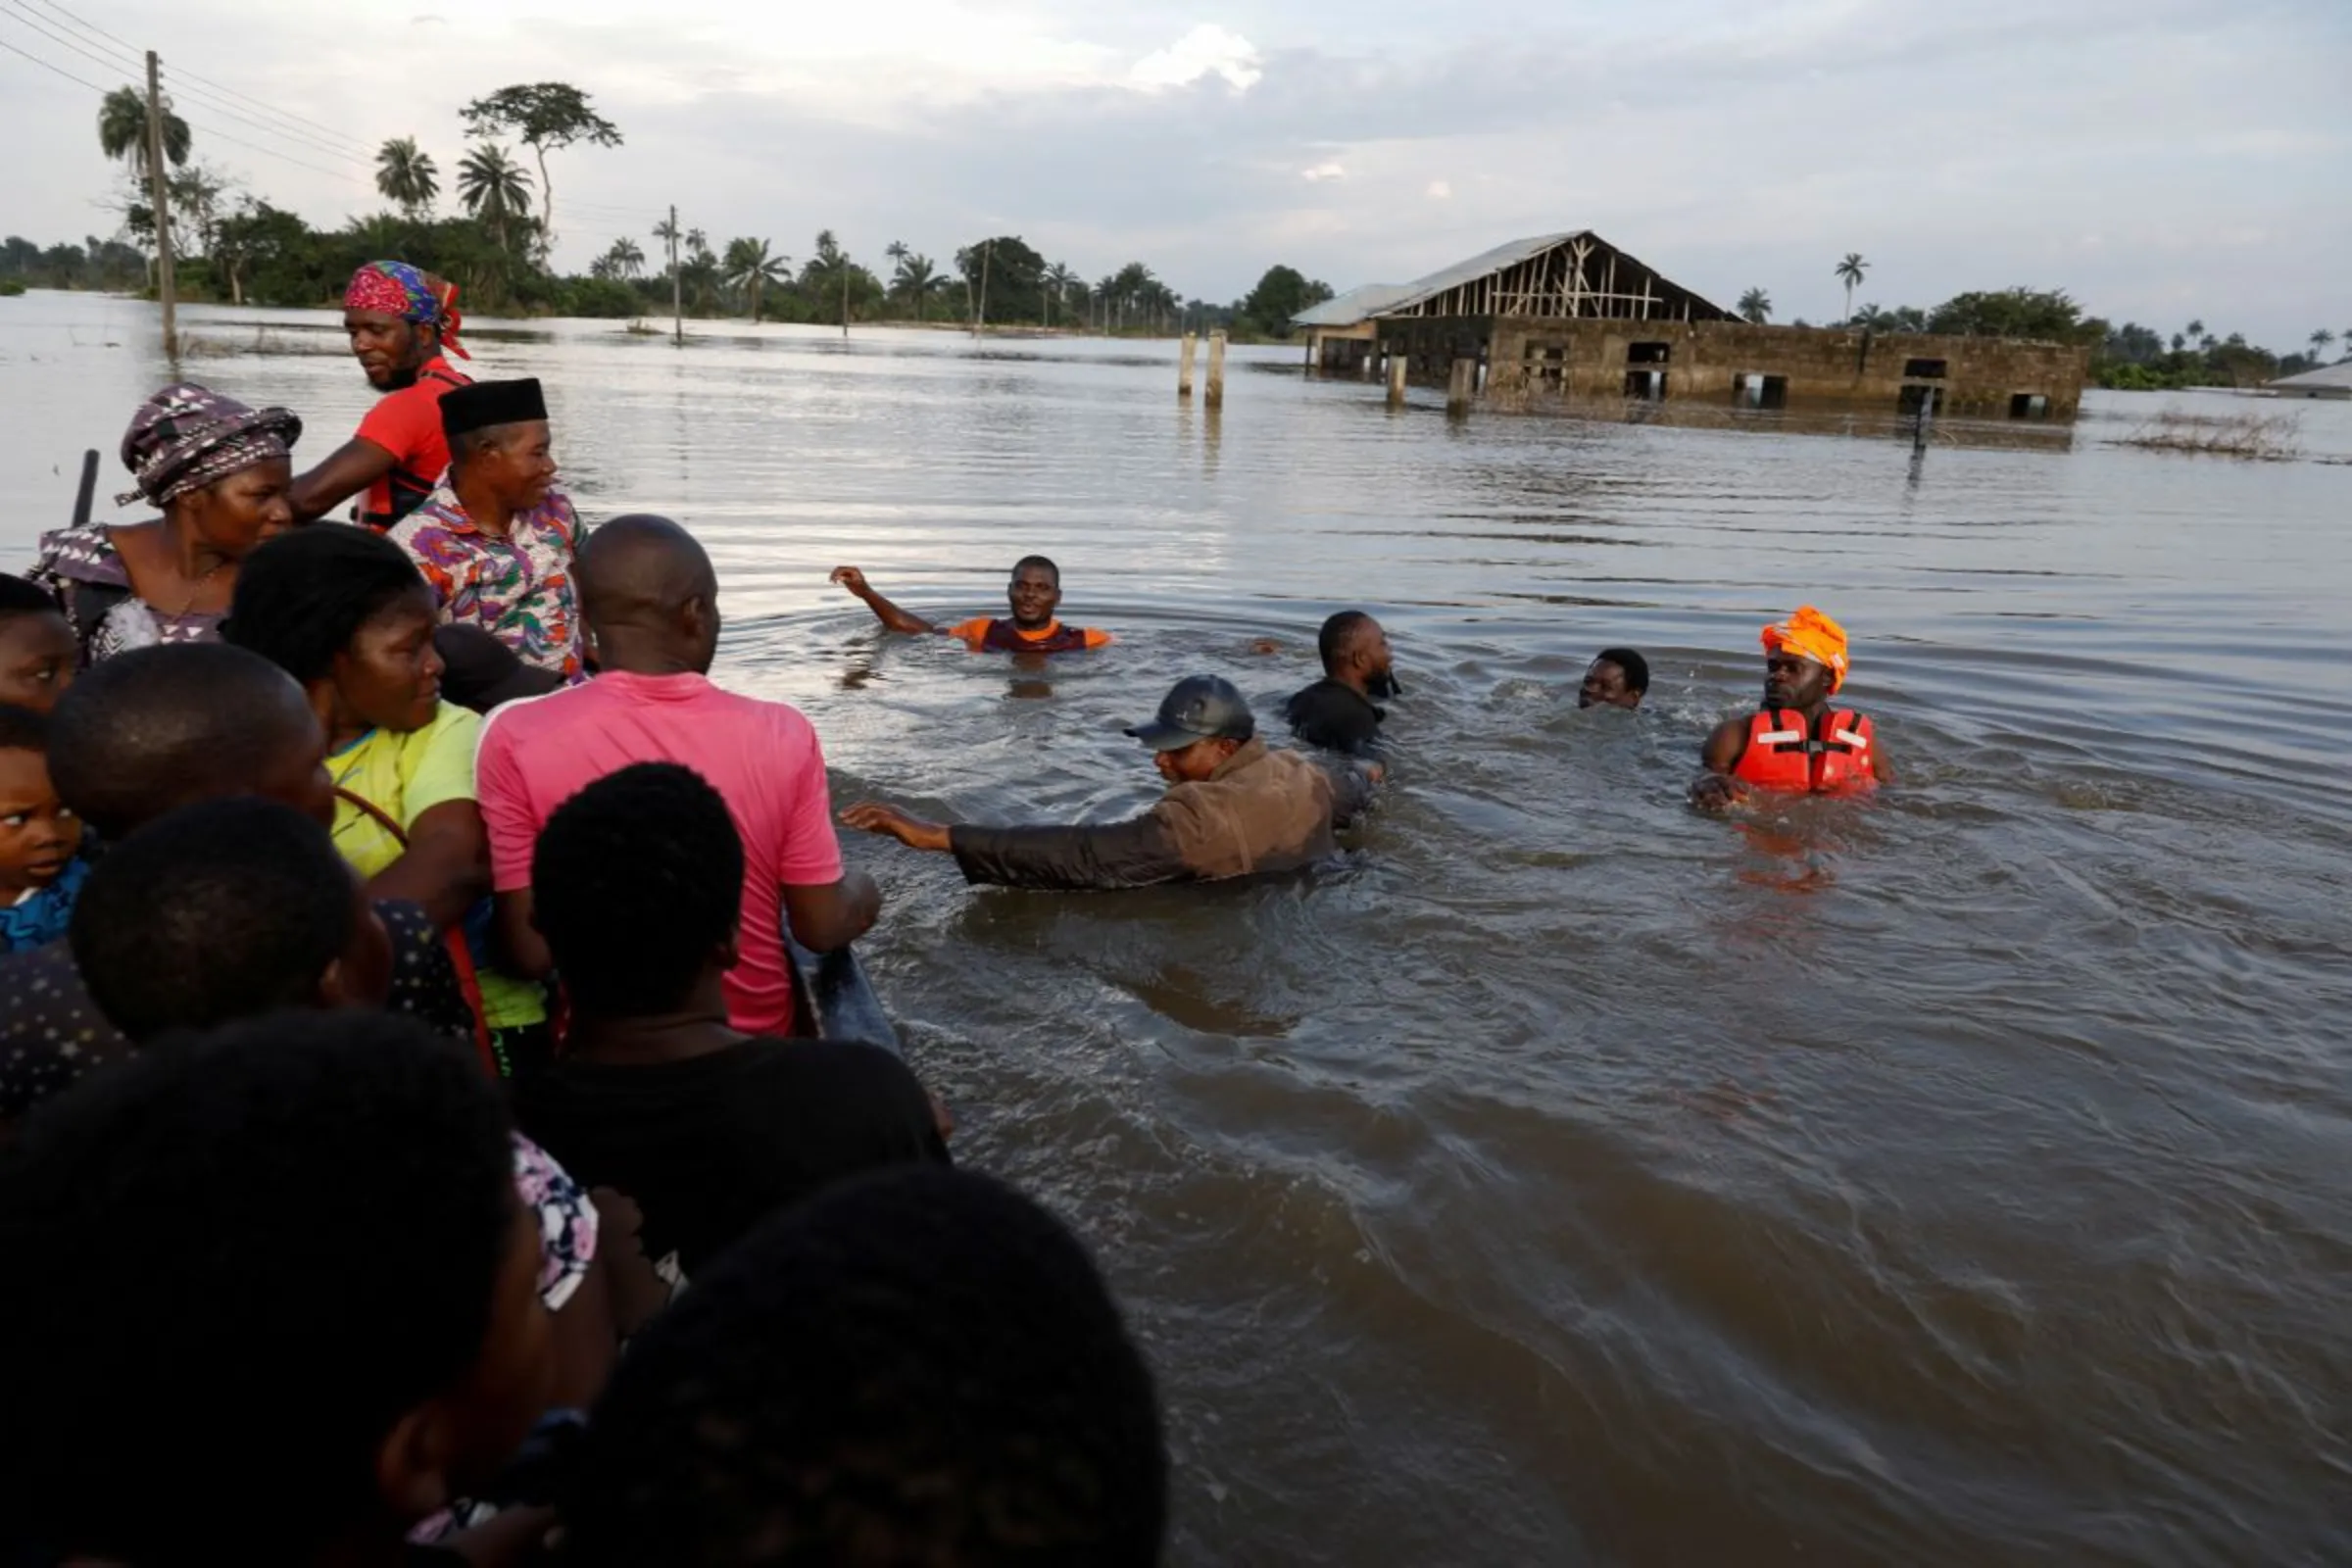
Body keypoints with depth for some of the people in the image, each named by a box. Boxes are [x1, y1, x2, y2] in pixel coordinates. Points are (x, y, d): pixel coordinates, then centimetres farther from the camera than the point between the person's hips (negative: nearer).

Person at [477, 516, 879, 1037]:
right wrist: (863, 893, 13)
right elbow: (824, 927, -8)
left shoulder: (517, 740, -19)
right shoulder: (779, 734, -17)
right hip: (757, 1039, 0)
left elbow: (532, 951, -15)